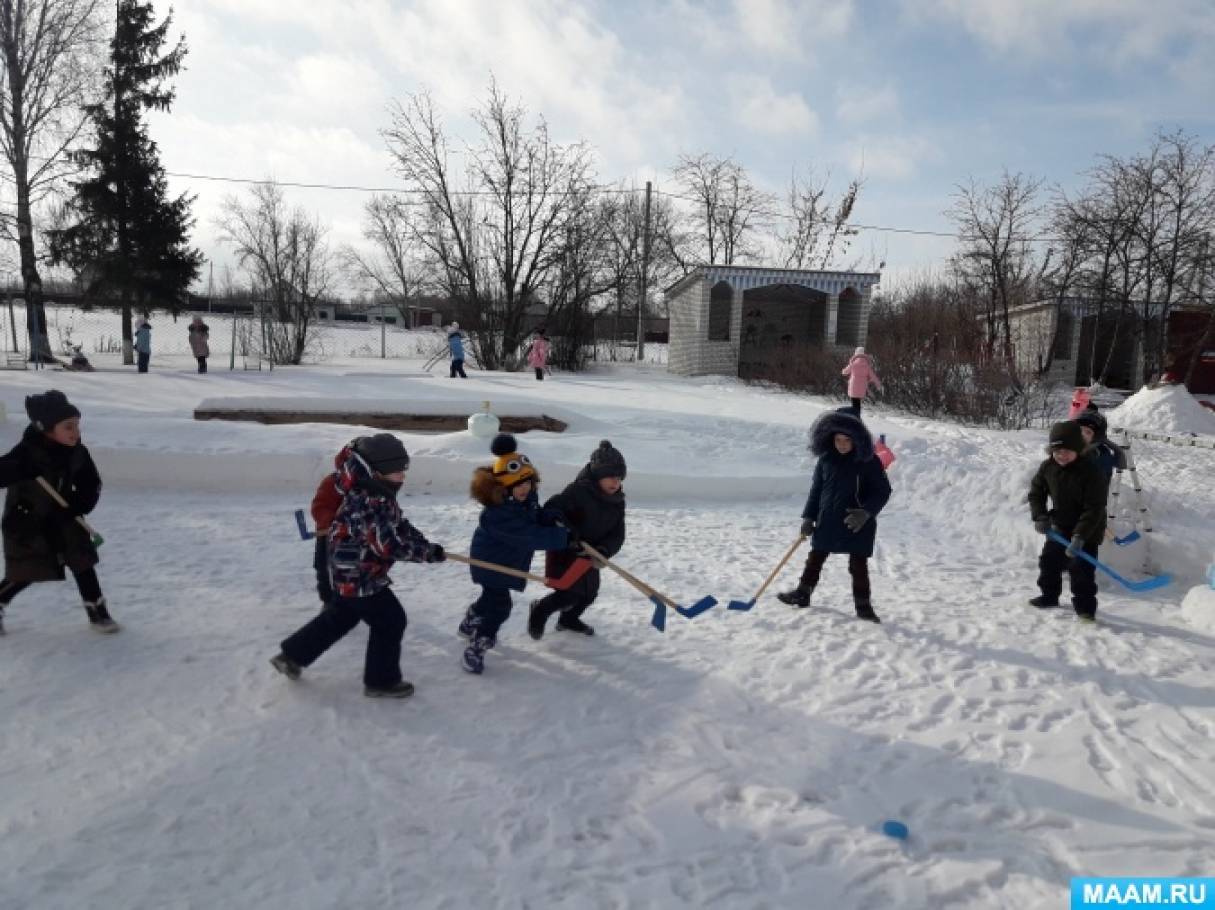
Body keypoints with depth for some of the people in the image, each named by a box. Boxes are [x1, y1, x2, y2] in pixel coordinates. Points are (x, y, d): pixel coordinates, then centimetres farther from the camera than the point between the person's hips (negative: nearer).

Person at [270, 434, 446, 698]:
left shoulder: (380, 495, 4)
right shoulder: (369, 503, -30)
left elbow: (400, 526, 9)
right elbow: (389, 545, -33)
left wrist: (426, 544, -6)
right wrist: (428, 552, -26)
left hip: (350, 573, 10)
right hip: (359, 577, -10)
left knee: (340, 617, 26)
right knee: (390, 622, 1)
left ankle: (292, 655, 38)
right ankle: (381, 681, 15)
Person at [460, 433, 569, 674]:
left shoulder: (528, 495, -11)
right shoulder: (498, 513, -37)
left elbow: (535, 517, 6)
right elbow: (531, 536, -39)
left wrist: (551, 519, -17)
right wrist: (564, 538, -37)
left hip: (511, 558, 9)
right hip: (491, 560, -9)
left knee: (493, 596, 27)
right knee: (500, 605, -14)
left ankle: (469, 625, 53)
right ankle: (474, 650, 0)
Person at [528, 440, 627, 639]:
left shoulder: (617, 502, -3)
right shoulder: (578, 491, -25)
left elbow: (617, 535, -6)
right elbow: (550, 510, -31)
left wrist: (604, 550, -27)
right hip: (564, 552, -7)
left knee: (590, 592, 17)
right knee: (571, 593, -11)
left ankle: (568, 619, 45)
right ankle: (540, 610, 17)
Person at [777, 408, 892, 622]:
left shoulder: (868, 461, -10)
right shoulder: (826, 459, 1)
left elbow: (883, 491, -7)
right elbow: (816, 489, 8)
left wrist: (866, 512, -21)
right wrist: (808, 517, 4)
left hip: (857, 524, -4)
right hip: (827, 521, 4)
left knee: (858, 565, 2)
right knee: (815, 558, 16)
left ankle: (863, 605, 16)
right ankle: (803, 593, 31)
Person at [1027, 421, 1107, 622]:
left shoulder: (1091, 470, -24)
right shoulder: (1047, 467, -9)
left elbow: (1094, 508, -25)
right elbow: (1036, 492, 7)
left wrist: (1079, 536, -30)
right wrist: (1040, 516, -8)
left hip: (1087, 531, -6)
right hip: (1059, 526, 6)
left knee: (1081, 568, -9)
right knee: (1049, 561, 15)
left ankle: (1085, 606, 6)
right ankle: (1049, 596, 34)